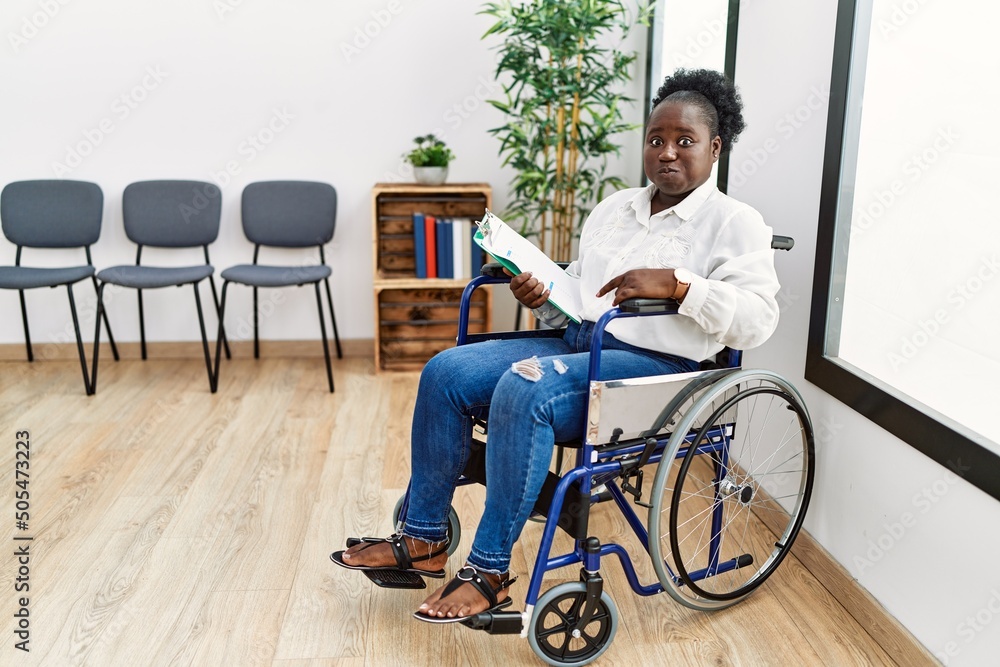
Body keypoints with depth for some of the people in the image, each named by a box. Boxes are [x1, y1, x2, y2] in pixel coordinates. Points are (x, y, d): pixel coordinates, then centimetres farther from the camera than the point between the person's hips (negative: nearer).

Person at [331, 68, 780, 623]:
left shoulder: (735, 223, -2)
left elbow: (758, 319, -15)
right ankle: (424, 540, -1)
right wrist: (542, 298, 0)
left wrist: (676, 283, -25)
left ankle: (489, 572, -20)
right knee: (446, 372, -10)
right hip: (576, 343, 7)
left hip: (656, 366, -7)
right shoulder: (614, 208, 19)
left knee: (523, 390, -33)